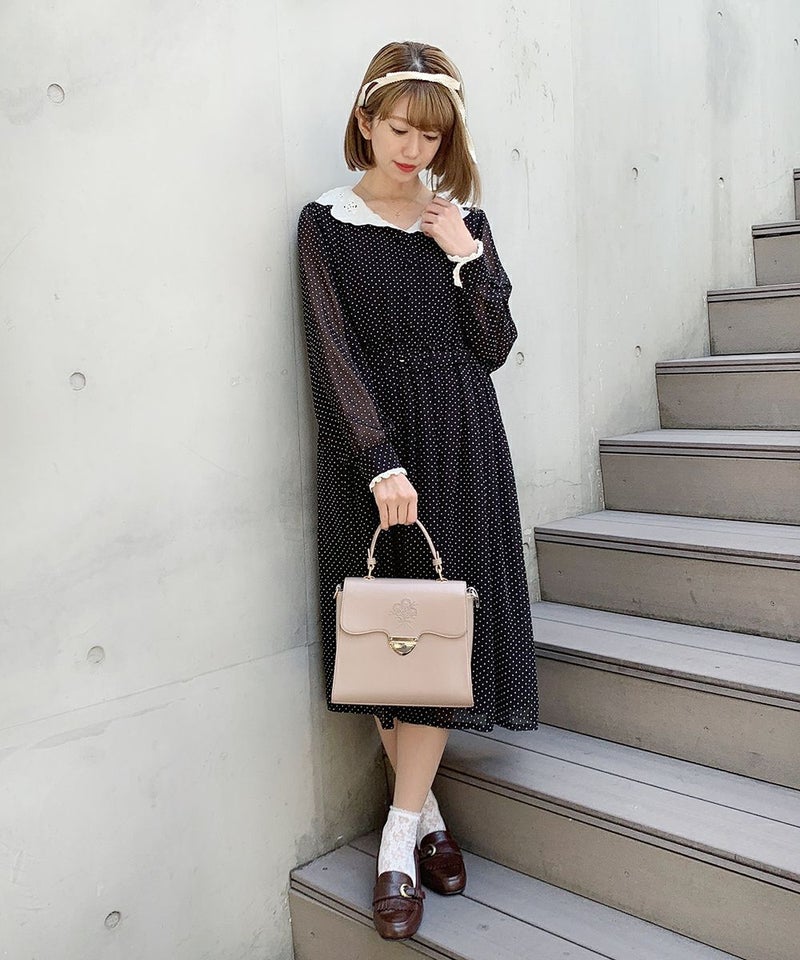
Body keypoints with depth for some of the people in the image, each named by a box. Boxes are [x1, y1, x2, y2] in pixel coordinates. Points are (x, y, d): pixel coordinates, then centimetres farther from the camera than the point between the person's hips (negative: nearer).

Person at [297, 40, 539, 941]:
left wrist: (467, 256, -6)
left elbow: (493, 348, 5)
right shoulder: (326, 223, 1)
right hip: (367, 445, -2)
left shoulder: (463, 222, 10)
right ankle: (427, 814, 20)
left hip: (460, 441, 2)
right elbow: (335, 354, -8)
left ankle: (399, 838, 9)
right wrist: (382, 462, -18)